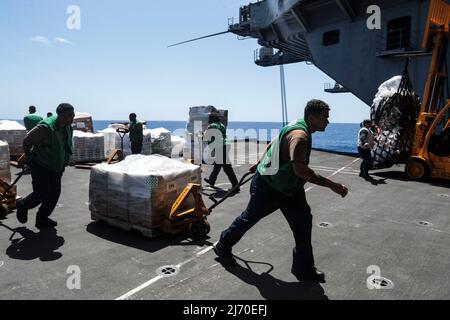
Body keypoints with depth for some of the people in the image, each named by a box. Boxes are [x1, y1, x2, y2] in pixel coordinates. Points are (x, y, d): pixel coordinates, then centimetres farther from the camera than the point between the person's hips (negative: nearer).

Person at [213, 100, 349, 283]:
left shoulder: (297, 128, 4)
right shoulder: (300, 135, -29)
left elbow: (272, 145, 17)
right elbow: (299, 169, -43)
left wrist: (260, 164, 28)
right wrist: (330, 185, -40)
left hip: (289, 187, 9)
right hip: (268, 187, -9)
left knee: (303, 221, 1)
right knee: (249, 218, 11)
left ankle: (304, 268, 13)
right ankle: (222, 246, 35)